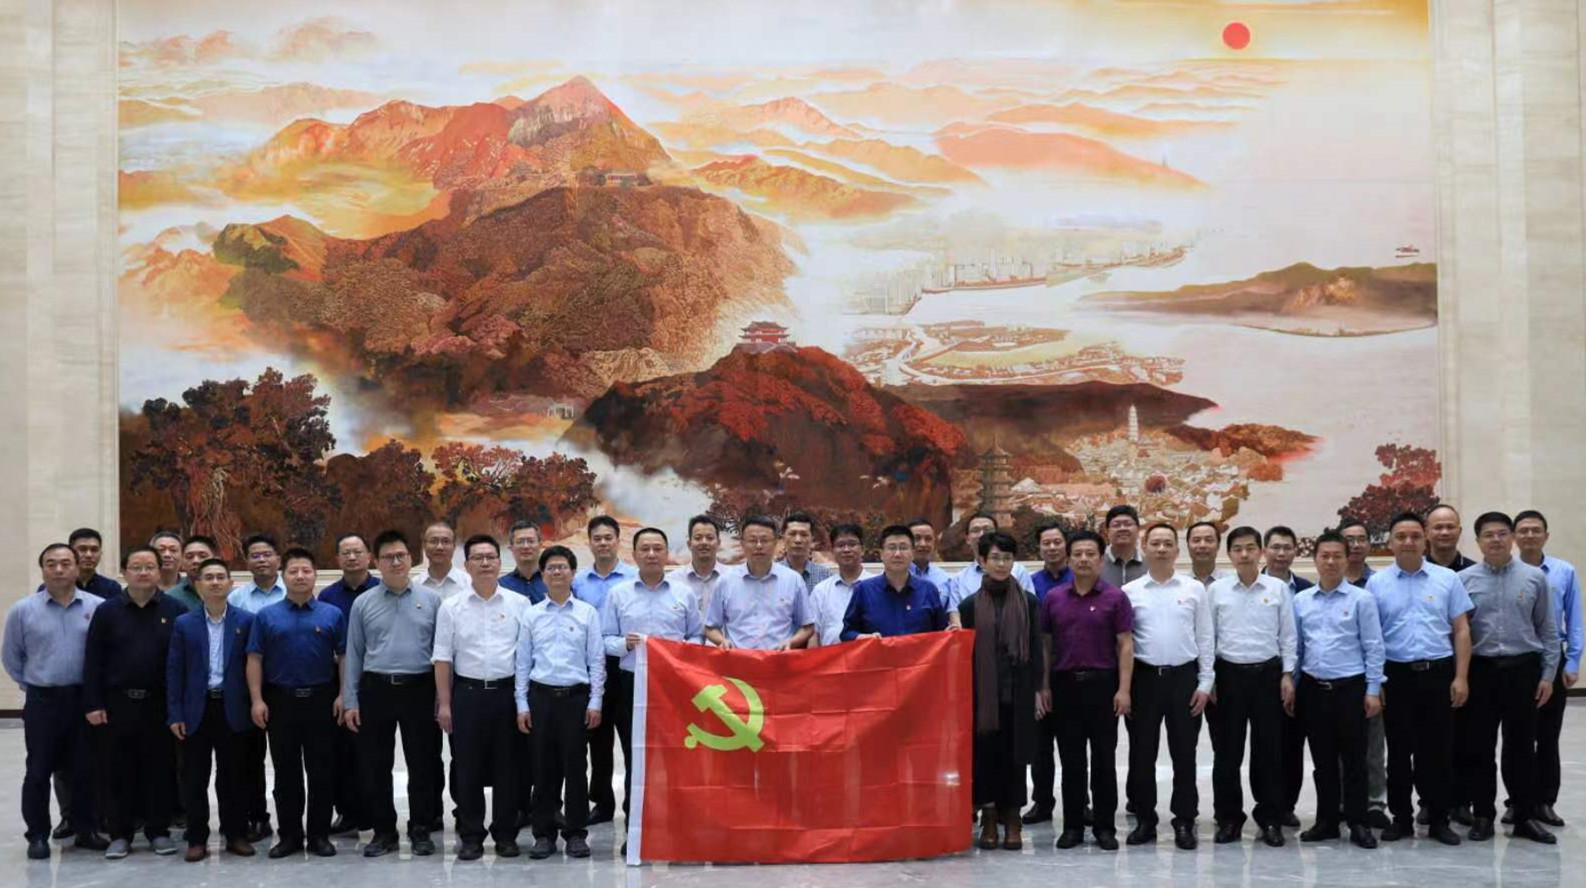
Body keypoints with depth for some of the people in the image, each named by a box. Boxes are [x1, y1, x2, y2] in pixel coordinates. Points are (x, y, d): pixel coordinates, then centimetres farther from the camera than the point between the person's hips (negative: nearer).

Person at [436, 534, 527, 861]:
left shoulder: (519, 604, 3)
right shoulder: (452, 607, 3)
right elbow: (443, 659, 3)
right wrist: (444, 704, -1)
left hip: (507, 692, 0)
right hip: (467, 693, 0)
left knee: (507, 767, 6)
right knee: (467, 769, 4)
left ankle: (506, 834, 16)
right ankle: (470, 836, 13)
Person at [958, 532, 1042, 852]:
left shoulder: (1027, 601, 4)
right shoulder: (970, 604, 3)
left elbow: (1035, 647, 5)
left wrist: (1036, 689, 0)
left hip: (1018, 689, 0)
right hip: (983, 690, 0)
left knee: (1014, 753, 3)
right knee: (986, 752, 2)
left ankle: (1012, 819, 11)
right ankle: (988, 817, 12)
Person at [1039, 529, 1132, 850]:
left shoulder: (1115, 598, -1)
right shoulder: (1052, 598, 7)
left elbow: (1125, 645, -3)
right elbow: (1045, 645, 10)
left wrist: (1124, 689, -10)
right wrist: (1044, 687, 3)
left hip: (1102, 683, -2)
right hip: (1065, 684, 2)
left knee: (1104, 758, 3)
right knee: (1071, 760, 6)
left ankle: (1105, 825, 11)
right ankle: (1072, 825, 13)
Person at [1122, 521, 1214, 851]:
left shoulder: (1195, 589, 5)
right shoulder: (1130, 592, 4)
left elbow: (1205, 638, 5)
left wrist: (1205, 683, -1)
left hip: (1184, 677, 0)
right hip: (1144, 677, 0)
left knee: (1184, 753, 4)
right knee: (1142, 753, 5)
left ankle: (1184, 822, 13)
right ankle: (1145, 819, 16)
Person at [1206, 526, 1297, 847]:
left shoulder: (1278, 588, 1)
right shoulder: (1217, 590, 2)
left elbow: (1288, 635, 4)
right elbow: (1207, 636, 5)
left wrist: (1287, 675, -1)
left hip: (1267, 673, 0)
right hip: (1229, 674, 0)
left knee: (1268, 749, 5)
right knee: (1227, 750, 4)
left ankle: (1270, 819, 15)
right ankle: (1229, 818, 13)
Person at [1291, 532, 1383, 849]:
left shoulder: (1361, 599, -4)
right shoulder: (1301, 600, 7)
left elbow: (1373, 647, -4)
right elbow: (1295, 646, 11)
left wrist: (1373, 690, -7)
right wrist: (1290, 686, 7)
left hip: (1350, 688, -3)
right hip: (1313, 688, 3)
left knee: (1354, 759, 2)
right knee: (1322, 760, 11)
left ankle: (1358, 823, 11)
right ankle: (1326, 821, 19)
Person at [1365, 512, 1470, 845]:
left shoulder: (1447, 579, 3)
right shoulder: (1376, 583, 2)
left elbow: (1461, 630, 3)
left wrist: (1460, 677, -4)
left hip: (1439, 673, 0)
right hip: (1396, 675, 0)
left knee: (1438, 750, 5)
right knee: (1399, 751, 7)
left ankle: (1439, 819, 15)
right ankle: (1401, 818, 17)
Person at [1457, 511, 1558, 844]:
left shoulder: (1535, 578, 2)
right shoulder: (1464, 580, 0)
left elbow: (1548, 630, 5)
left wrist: (1548, 675, 0)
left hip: (1522, 669, 0)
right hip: (1480, 670, 0)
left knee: (1521, 746, 7)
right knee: (1479, 747, 5)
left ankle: (1525, 817, 16)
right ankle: (1482, 815, 16)